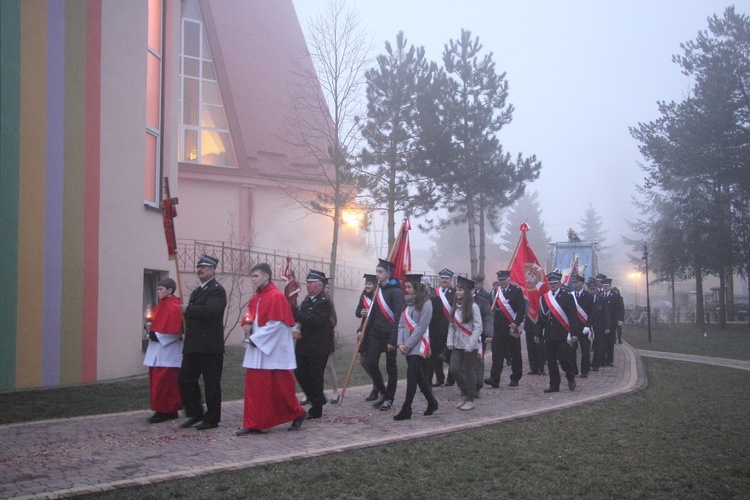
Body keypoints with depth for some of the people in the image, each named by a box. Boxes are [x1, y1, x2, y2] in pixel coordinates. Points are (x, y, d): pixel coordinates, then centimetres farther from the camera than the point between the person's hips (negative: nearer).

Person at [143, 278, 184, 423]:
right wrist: (149, 326, 2)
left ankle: (165, 411, 0)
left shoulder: (173, 307, -14)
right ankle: (169, 411, 17)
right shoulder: (161, 305, 16)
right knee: (156, 381, 11)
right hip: (157, 350, 10)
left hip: (167, 352, -10)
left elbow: (175, 330, -20)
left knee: (163, 382, -7)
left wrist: (157, 335, -17)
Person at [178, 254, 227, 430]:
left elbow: (210, 310, -25)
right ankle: (195, 414, 21)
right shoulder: (196, 291, 21)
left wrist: (188, 309, -16)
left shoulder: (217, 290, -9)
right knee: (185, 379, 9)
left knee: (211, 383, 0)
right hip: (193, 345, 9)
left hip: (210, 346, -9)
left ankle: (212, 419, 10)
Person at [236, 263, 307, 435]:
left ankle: (298, 413, 21)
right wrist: (248, 328, -2)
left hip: (273, 350, -8)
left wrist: (255, 338, -16)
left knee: (280, 387, 1)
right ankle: (253, 424, 9)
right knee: (254, 387, 5)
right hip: (256, 350, 8)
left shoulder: (276, 296, -14)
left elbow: (276, 324, -19)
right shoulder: (255, 297, 12)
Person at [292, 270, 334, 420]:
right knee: (300, 374, 9)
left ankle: (316, 410, 13)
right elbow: (300, 317, 14)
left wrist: (295, 311, -27)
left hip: (318, 348, -8)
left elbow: (315, 319, -26)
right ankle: (319, 399, 27)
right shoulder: (307, 300, 13)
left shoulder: (324, 302, -14)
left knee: (315, 378, 0)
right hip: (304, 345, 8)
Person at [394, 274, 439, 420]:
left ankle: (406, 409, -7)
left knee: (411, 375, -10)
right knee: (418, 375, 13)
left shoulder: (425, 303, -9)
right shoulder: (407, 302, 12)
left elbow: (421, 327, -14)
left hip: (418, 345, -7)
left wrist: (408, 345, -13)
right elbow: (401, 324, 10)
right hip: (407, 346, 7)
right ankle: (432, 402, 27)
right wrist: (401, 343, -2)